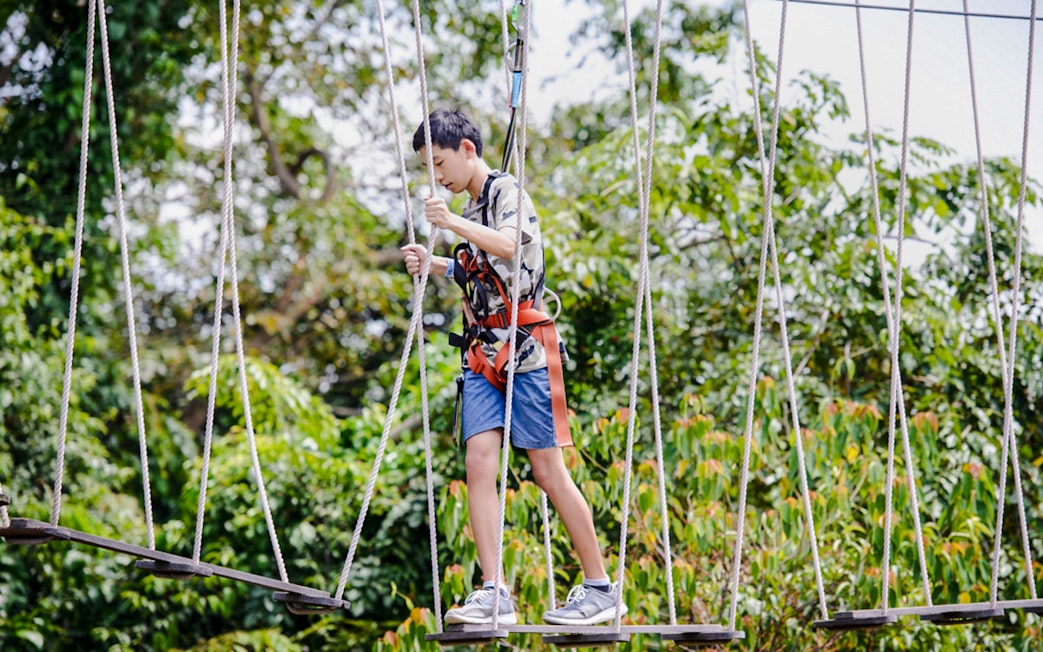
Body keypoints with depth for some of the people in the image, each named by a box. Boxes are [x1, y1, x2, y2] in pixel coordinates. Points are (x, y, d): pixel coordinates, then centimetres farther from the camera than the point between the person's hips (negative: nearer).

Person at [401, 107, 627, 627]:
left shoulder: (506, 191, -6)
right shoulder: (473, 208, 19)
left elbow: (507, 245, -25)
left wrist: (453, 223, -30)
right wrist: (432, 264, 17)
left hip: (524, 349, -8)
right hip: (482, 353, 8)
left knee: (548, 470, -6)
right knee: (479, 463, -7)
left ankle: (600, 588, 3)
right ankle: (493, 594, -11)